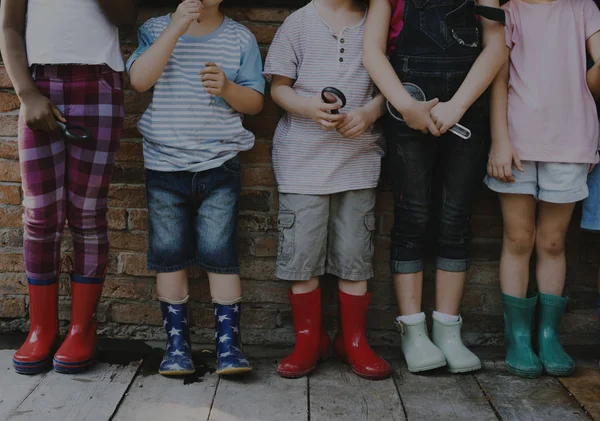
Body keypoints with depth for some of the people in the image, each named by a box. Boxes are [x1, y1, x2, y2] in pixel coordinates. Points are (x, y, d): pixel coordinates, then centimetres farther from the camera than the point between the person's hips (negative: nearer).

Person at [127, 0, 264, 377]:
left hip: (220, 166, -1)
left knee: (220, 253, -4)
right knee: (168, 254, 4)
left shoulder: (240, 38, 6)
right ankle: (177, 343, 15)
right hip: (164, 166, 1)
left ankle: (229, 343, 5)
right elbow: (139, 79, -12)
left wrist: (227, 87, -17)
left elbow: (255, 102, 4)